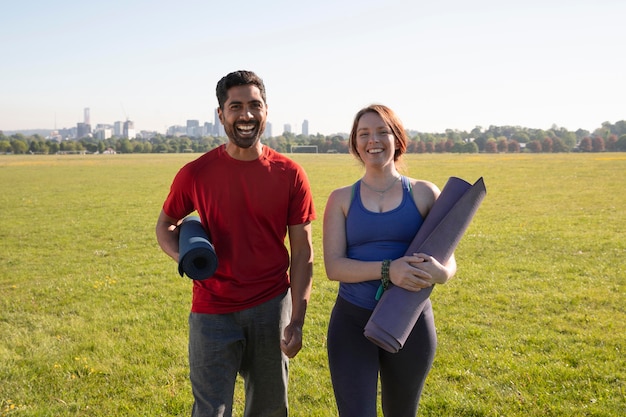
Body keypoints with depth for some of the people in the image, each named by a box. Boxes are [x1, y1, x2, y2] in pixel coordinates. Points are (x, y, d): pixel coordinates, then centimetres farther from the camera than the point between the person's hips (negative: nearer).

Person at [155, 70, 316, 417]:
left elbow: (302, 253, -2)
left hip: (272, 307, 2)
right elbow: (165, 225, 9)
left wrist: (297, 321, -7)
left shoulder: (290, 175, -5)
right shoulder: (196, 173, -7)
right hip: (213, 312, -1)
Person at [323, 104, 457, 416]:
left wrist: (440, 273, -26)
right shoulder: (341, 198, 0)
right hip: (352, 321, -1)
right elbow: (333, 266, -10)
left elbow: (449, 260, -1)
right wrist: (387, 270, -26)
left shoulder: (424, 193, -1)